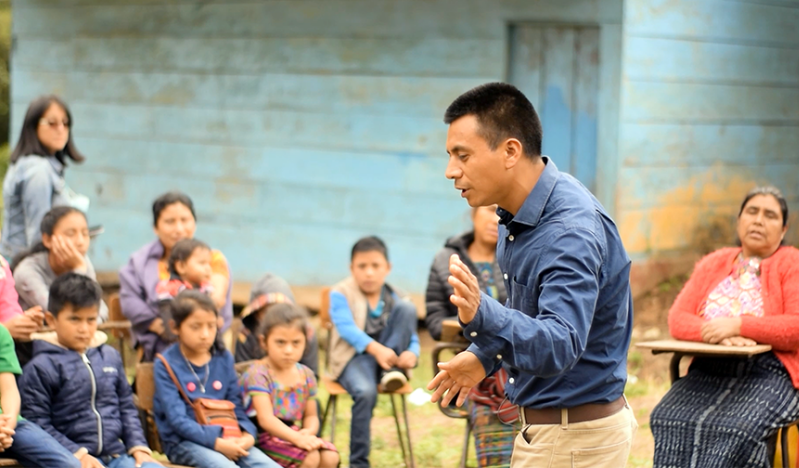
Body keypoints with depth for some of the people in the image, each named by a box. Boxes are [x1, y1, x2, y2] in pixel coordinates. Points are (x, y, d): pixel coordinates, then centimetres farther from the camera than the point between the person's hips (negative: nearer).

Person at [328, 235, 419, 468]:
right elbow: (346, 327, -20)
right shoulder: (340, 294, -2)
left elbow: (412, 339, 4)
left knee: (407, 307, -14)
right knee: (366, 392, -36)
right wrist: (375, 348, -38)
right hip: (355, 357, -3)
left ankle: (391, 372, -16)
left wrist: (411, 355, -23)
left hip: (388, 357, 3)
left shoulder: (394, 298, 7)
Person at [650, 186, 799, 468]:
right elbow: (677, 319, 9)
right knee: (670, 420, -27)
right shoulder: (713, 264, 19)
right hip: (709, 371, 4)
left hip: (769, 373, -4)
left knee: (736, 429, -34)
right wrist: (716, 334, -12)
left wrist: (738, 325, -16)